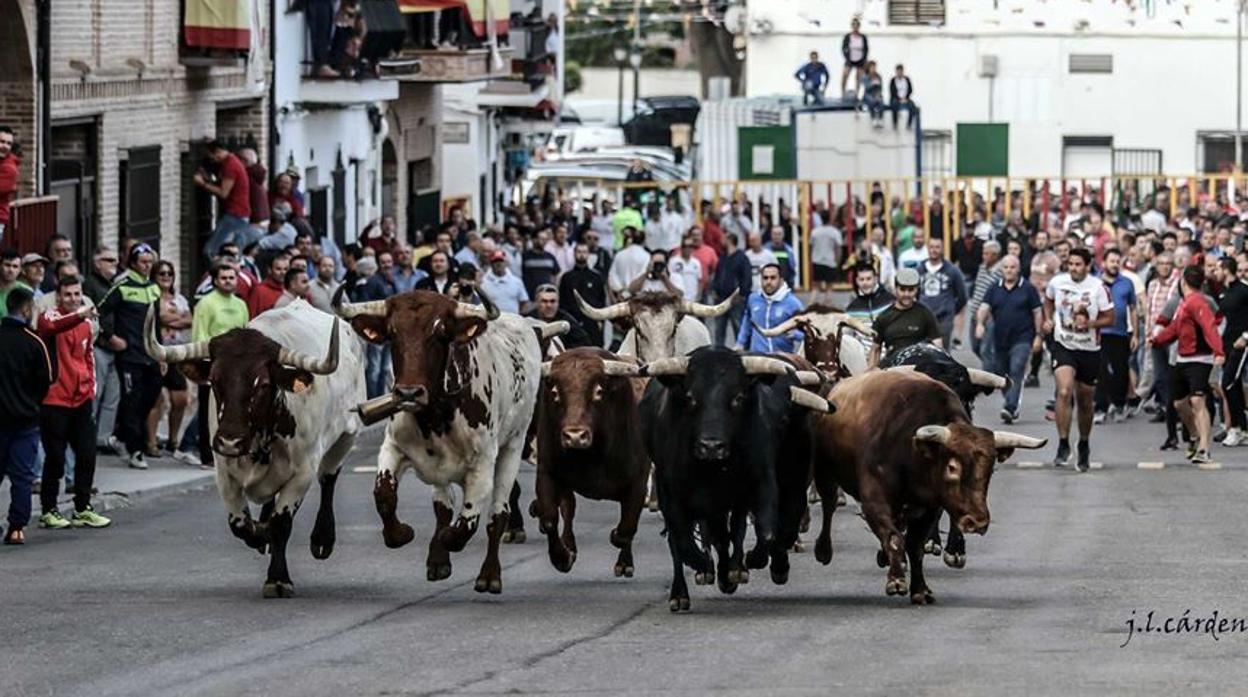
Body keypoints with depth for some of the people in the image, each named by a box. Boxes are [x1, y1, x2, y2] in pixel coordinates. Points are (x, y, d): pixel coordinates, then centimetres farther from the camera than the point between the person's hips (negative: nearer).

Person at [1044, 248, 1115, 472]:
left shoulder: (1098, 287, -9)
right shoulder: (1057, 282, -4)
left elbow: (1109, 318, -4)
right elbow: (1048, 299, 20)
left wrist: (1089, 323, -20)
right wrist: (1048, 319, 4)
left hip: (1089, 350, 0)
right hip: (1063, 346, 0)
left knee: (1085, 403, 12)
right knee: (1064, 392, -23)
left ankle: (1084, 445, 35)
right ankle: (1063, 445, -17)